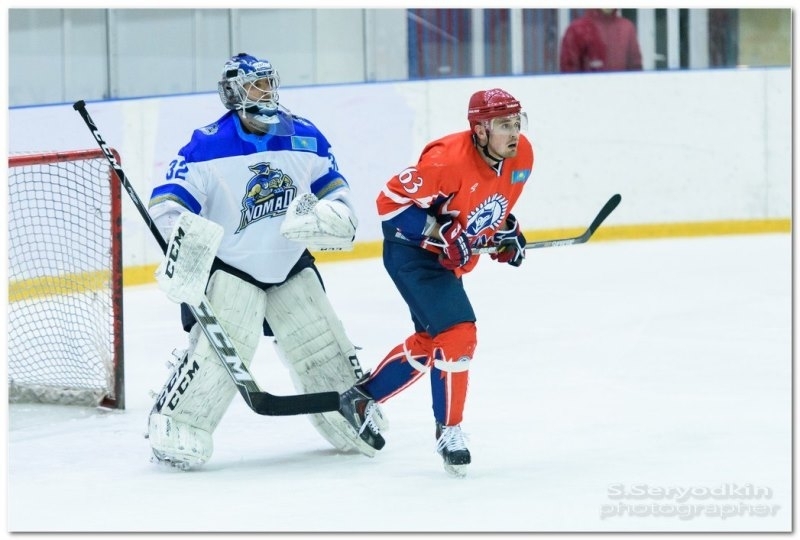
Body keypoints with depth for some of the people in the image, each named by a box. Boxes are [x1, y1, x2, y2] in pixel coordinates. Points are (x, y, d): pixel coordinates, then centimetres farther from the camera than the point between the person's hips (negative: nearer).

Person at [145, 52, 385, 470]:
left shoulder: (305, 137, -2)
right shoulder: (209, 146, -17)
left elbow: (331, 185, 12)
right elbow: (167, 201, -18)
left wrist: (336, 213, -8)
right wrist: (185, 233, -35)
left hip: (291, 266, 5)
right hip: (228, 268, -5)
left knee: (324, 348, 11)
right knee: (218, 351, -21)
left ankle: (354, 419, 30)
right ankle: (171, 428, -12)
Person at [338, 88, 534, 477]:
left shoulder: (521, 156, -6)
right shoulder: (449, 159, -31)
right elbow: (391, 201, -26)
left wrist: (507, 231, 0)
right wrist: (441, 233, -30)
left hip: (450, 260, 9)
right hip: (412, 252, -9)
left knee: (430, 342, 18)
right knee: (457, 334, -17)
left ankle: (363, 397, 36)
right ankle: (449, 431, -2)